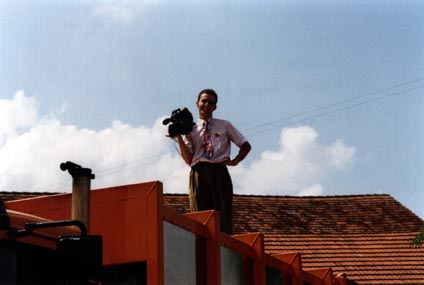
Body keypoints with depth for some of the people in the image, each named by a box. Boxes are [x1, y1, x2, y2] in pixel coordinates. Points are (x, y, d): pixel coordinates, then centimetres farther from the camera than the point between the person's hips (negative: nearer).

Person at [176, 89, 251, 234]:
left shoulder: (225, 126, 17)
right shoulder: (190, 130, 16)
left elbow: (246, 146, 22)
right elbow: (188, 159, 6)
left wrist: (235, 161, 5)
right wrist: (179, 138, -3)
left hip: (219, 172, 0)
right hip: (198, 174, 0)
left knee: (223, 216, -7)